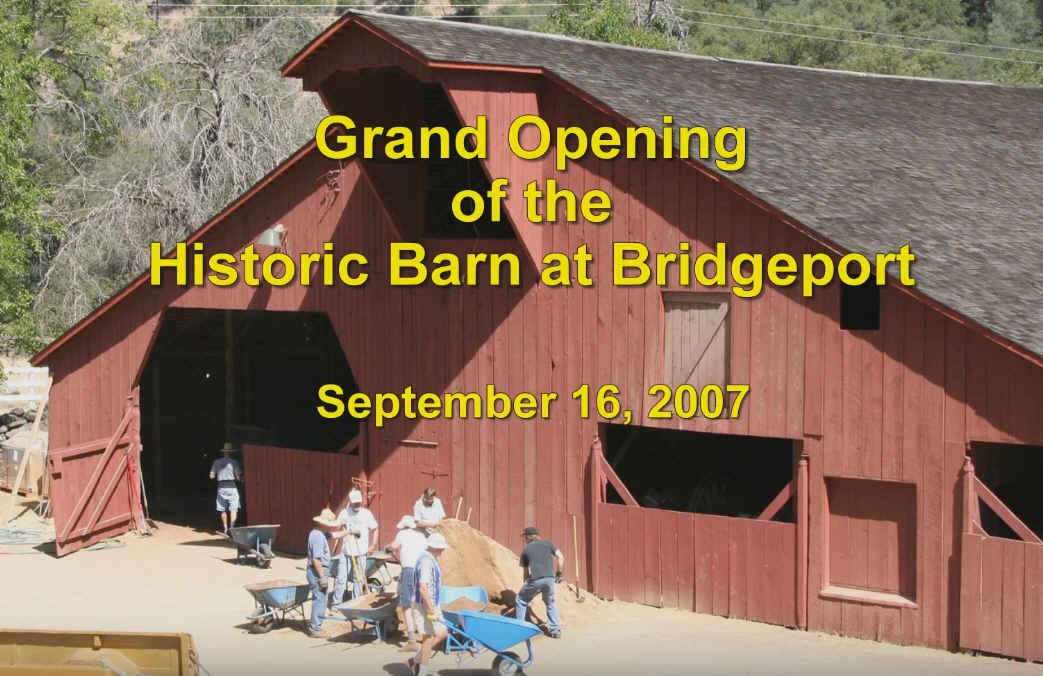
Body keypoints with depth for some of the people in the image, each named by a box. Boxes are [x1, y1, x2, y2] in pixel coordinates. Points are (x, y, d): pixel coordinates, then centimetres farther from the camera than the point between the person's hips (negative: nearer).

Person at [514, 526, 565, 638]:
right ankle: (555, 630, 19)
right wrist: (559, 573, 14)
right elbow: (560, 557, 8)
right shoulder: (548, 543, 18)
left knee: (521, 601, 19)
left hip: (535, 580, -2)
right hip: (549, 578, 2)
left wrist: (526, 582, 34)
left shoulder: (526, 550, 16)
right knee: (551, 603, 24)